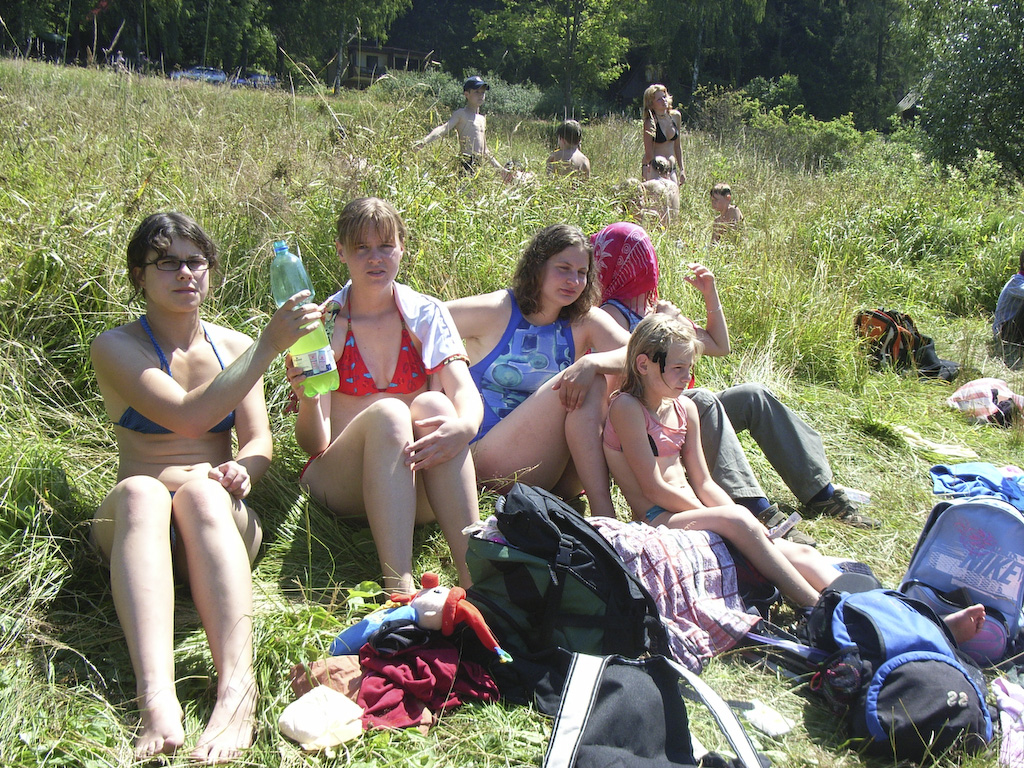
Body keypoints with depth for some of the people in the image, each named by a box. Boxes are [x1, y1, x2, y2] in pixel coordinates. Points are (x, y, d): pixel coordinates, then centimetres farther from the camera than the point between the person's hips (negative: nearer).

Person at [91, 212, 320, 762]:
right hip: (134, 526, -1)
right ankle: (156, 699, -57)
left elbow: (259, 441, 6)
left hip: (219, 521, 2)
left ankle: (237, 683, -54)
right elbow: (189, 416, -15)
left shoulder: (233, 346, 15)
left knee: (201, 488, -34)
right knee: (141, 492, -37)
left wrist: (242, 468, -19)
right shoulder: (115, 347, 2)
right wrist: (270, 345, -21)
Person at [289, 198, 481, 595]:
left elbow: (466, 392, -8)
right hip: (341, 484, -1)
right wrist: (308, 400, -28)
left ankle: (475, 574, -40)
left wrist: (464, 426, -32)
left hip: (419, 481, 2)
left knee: (432, 404, -28)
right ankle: (400, 590, -45)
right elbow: (313, 443, -4)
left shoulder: (427, 315, 7)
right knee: (387, 411, -30)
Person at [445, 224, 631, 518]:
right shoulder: (494, 312, -5)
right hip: (490, 458, -5)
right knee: (589, 385, -23)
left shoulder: (585, 322, 6)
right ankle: (602, 511, -28)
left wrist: (592, 363, -31)